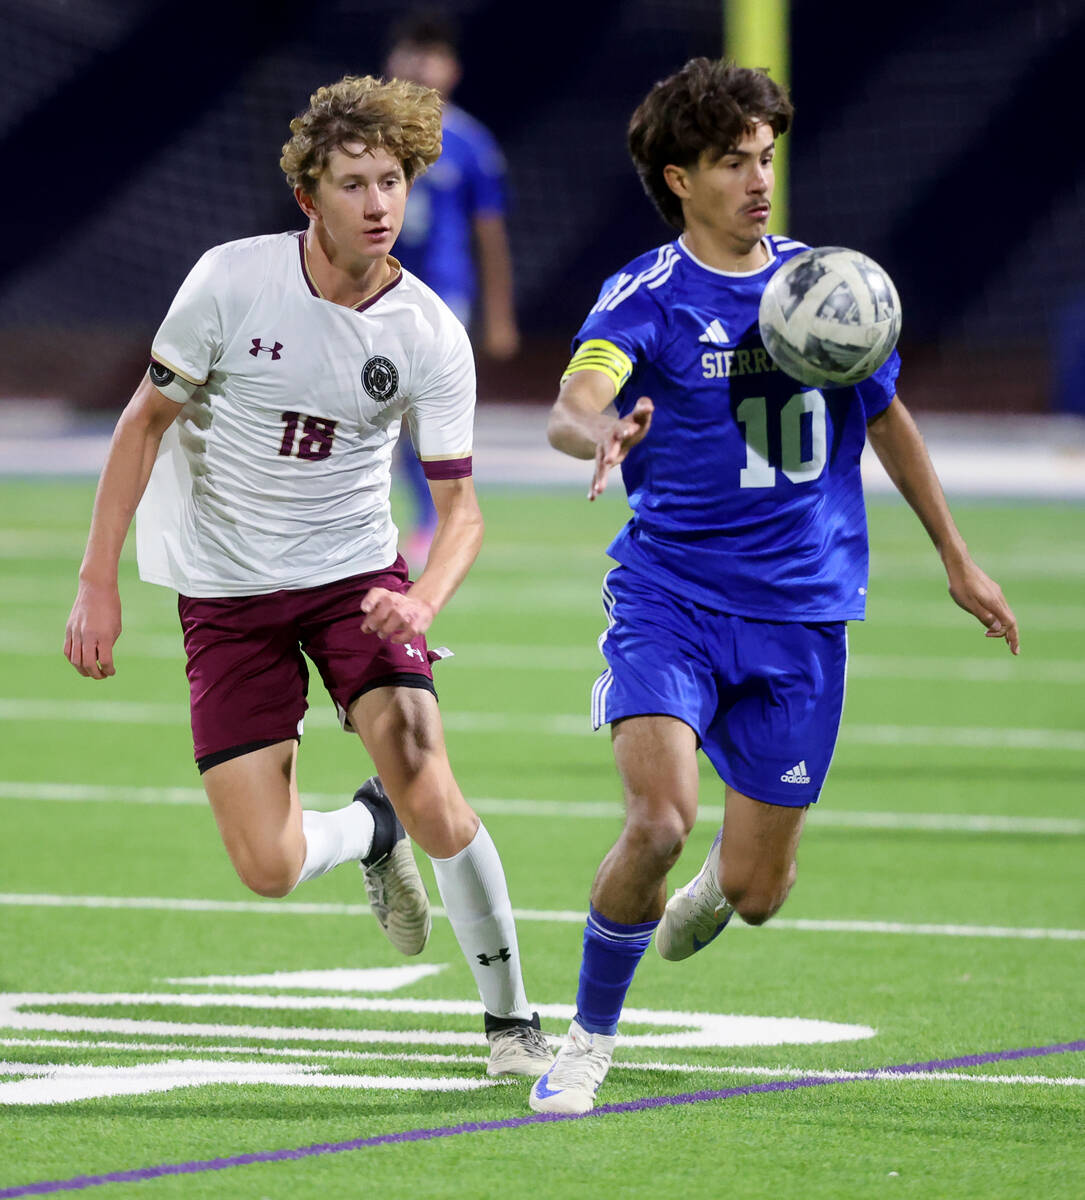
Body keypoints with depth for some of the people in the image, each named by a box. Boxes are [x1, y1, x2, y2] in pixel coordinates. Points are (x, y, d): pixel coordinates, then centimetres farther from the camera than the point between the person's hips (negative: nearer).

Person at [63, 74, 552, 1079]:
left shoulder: (431, 336, -10)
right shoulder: (230, 281, -13)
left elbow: (458, 503, -6)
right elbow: (146, 421, -3)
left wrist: (424, 600, -27)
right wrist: (98, 581, -7)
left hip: (356, 574, 0)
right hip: (225, 592, 0)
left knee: (433, 801, -19)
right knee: (269, 870, -9)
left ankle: (510, 1017, 1)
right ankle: (366, 831, 28)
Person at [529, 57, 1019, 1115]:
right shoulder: (644, 298, -9)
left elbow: (887, 417, 20)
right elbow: (570, 409, -27)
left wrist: (956, 559, 24)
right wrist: (606, 432, -52)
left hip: (803, 611, 3)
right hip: (668, 598, -3)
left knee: (759, 891, 5)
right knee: (659, 820, -25)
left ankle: (710, 892, 45)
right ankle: (590, 1036, -3)